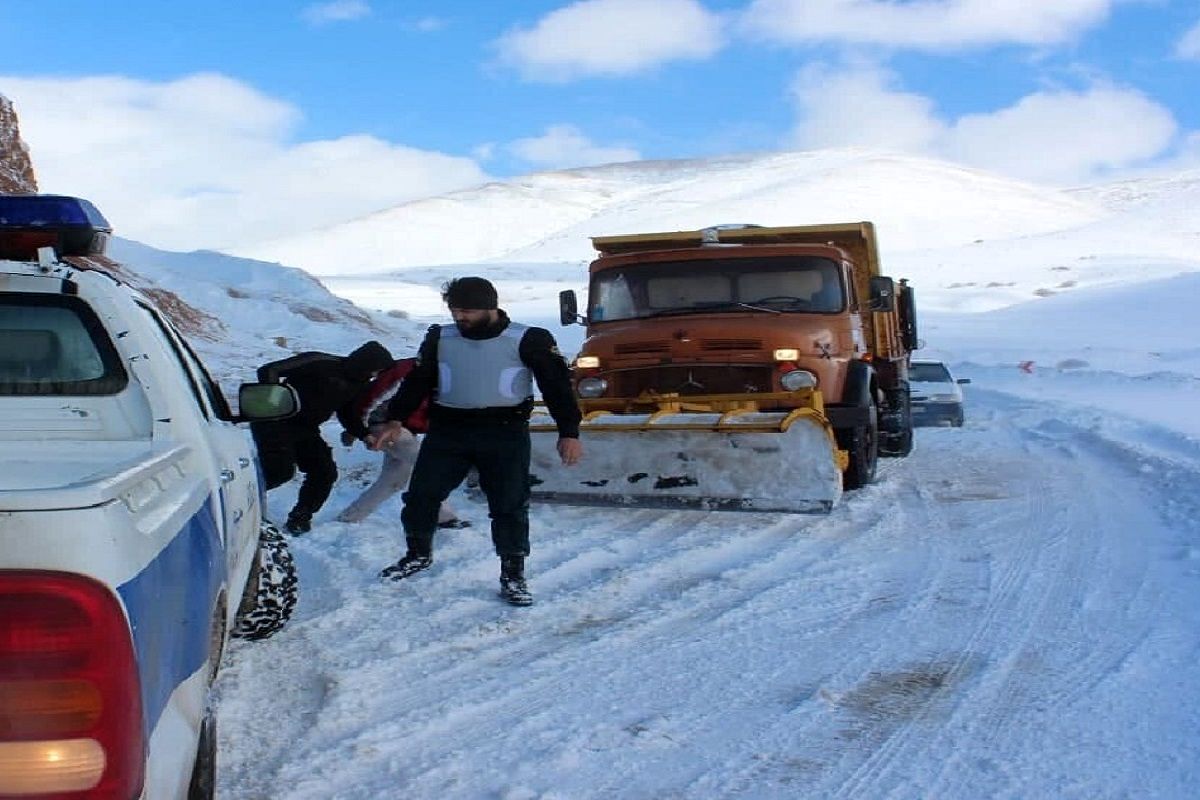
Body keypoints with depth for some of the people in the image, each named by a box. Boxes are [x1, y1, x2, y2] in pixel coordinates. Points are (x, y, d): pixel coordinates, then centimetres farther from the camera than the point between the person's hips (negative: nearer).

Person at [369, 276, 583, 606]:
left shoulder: (529, 340, -5)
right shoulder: (440, 338, 7)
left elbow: (556, 384, -5)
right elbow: (417, 381, 11)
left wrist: (569, 432, -12)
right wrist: (395, 421, 0)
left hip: (505, 433, -3)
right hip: (447, 430, 3)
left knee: (510, 505, -3)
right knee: (420, 495, 5)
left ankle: (513, 575, 10)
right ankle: (419, 554, 28)